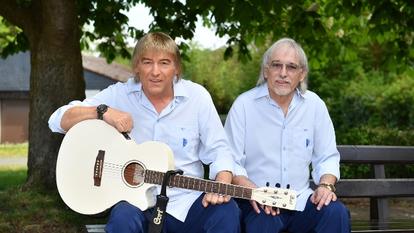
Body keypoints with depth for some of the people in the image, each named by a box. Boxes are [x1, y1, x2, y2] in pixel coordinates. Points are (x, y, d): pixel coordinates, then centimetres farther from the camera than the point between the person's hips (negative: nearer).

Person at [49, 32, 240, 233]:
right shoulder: (119, 95, 1)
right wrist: (103, 111, -19)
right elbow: (58, 120, -2)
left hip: (187, 203, 1)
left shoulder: (197, 95, 3)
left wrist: (222, 183, -18)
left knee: (227, 213, -28)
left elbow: (219, 150, 3)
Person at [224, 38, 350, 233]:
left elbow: (327, 157, 13)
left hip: (300, 200, 4)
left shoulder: (314, 105, 7)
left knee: (337, 213, -25)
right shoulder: (243, 105, -3)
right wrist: (251, 190, -20)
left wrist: (326, 184, -8)